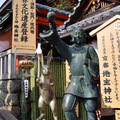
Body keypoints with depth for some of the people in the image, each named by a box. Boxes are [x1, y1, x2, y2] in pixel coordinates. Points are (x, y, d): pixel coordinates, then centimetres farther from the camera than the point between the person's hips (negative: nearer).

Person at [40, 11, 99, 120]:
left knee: (91, 110, -1)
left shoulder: (89, 48, 8)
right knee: (67, 108, -4)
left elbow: (98, 65, 7)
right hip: (74, 82, 2)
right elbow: (58, 42, -5)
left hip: (88, 83, -2)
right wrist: (53, 30, -20)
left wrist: (88, 62, -11)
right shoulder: (69, 49, 13)